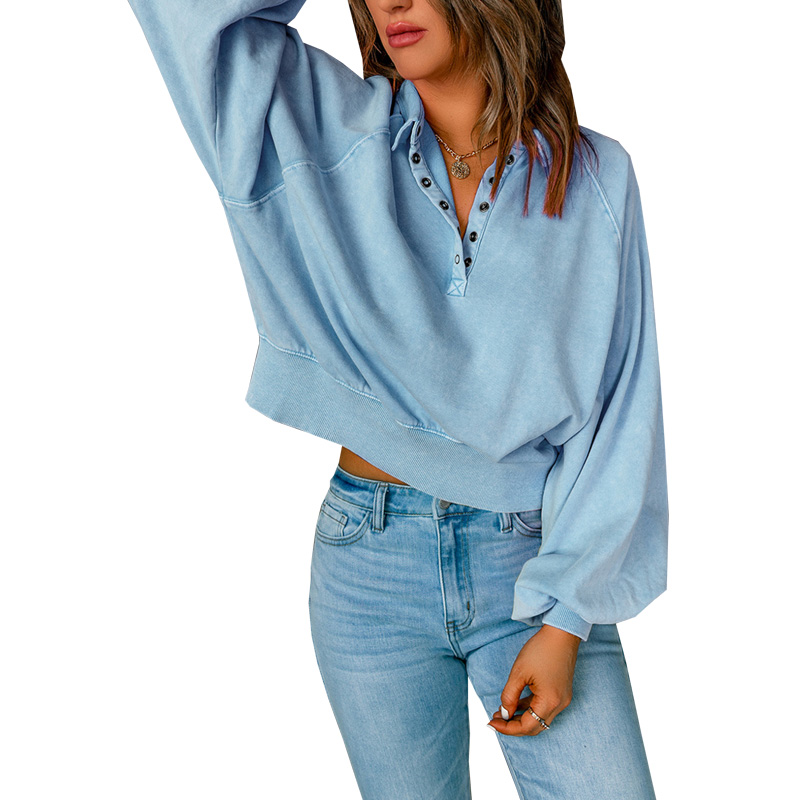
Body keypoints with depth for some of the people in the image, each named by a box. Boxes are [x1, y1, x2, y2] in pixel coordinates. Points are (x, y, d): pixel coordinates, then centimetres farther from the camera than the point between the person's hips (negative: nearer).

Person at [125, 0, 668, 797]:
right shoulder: (332, 136, -1)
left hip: (534, 558, 0)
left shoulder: (595, 176, -3)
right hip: (372, 560, 1)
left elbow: (614, 413, -4)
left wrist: (564, 619, -8)